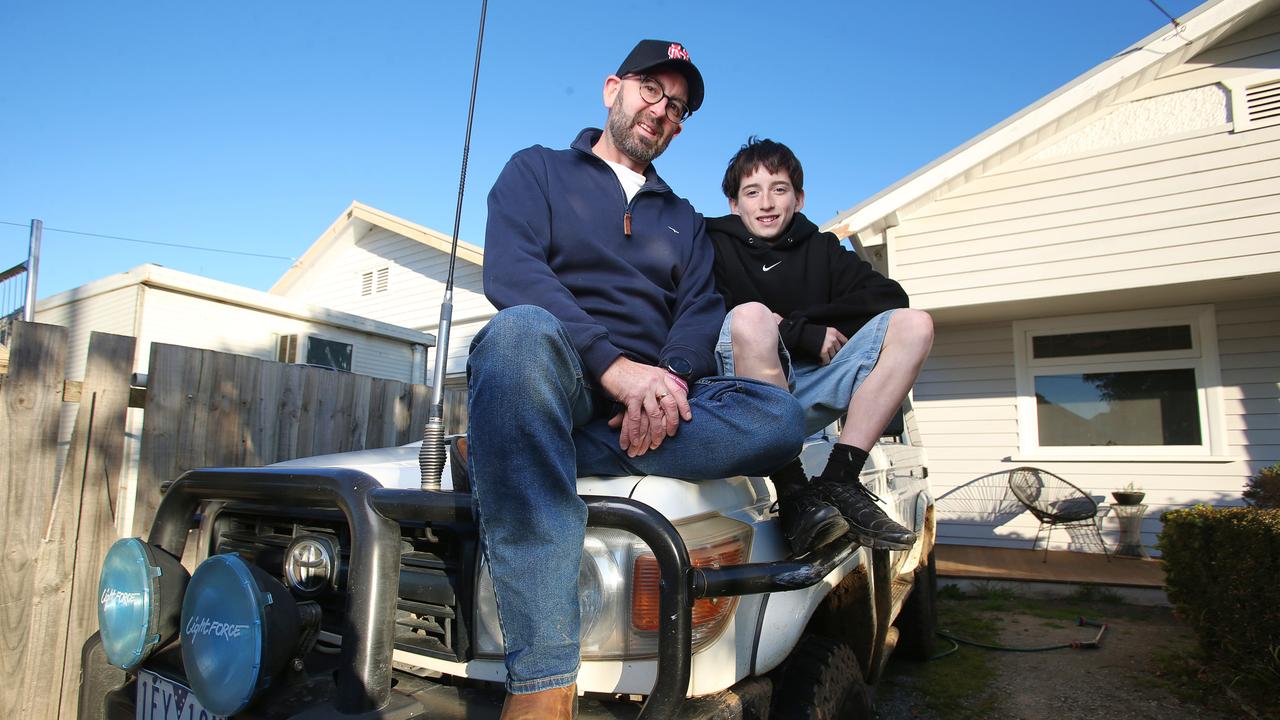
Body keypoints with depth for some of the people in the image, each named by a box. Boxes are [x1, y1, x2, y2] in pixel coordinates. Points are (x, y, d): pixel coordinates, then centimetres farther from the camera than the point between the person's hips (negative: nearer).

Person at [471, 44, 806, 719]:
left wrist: (669, 376, -16)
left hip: (651, 399, 4)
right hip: (562, 384, -3)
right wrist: (617, 367, -21)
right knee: (521, 328, -38)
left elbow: (702, 310, 10)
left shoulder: (684, 220, 26)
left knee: (779, 416, -23)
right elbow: (508, 271, -7)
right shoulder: (536, 170, 14)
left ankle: (501, 447, -24)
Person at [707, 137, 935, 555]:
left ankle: (839, 481, -20)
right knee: (752, 316, -33)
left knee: (913, 324, -8)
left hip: (806, 394, 5)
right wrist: (806, 334, -12)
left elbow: (890, 296, 5)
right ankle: (794, 496, -32)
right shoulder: (713, 244, 5)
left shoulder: (821, 249, 18)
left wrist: (796, 319, -7)